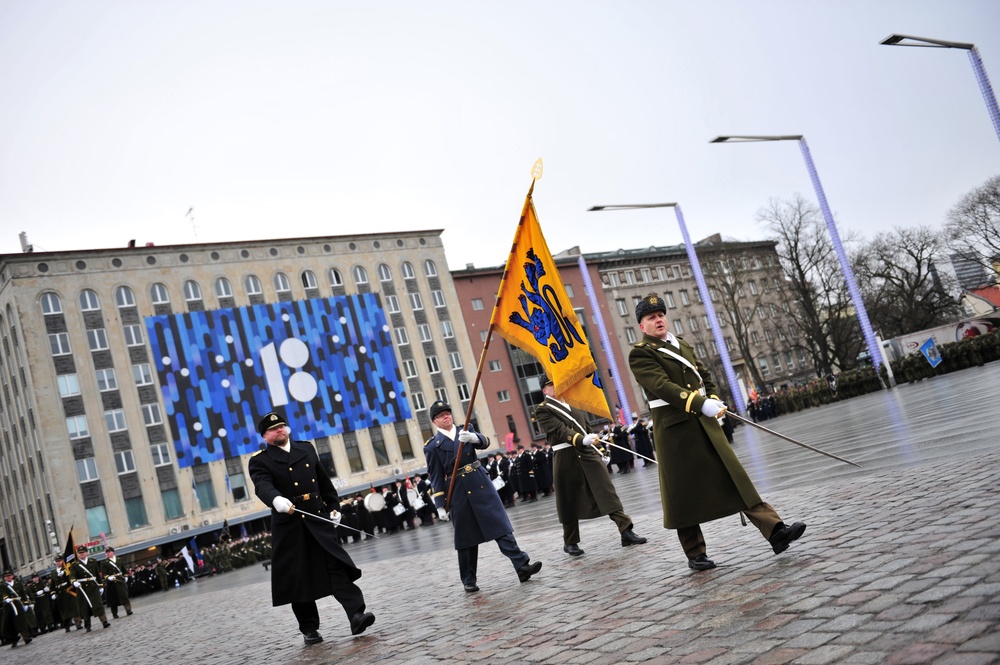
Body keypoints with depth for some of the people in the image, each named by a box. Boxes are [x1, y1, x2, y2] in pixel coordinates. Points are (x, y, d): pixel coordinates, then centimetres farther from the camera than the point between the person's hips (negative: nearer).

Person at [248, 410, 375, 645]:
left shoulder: (306, 449, 15)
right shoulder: (259, 460, 0)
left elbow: (324, 481, 20)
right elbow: (263, 485, -20)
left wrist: (333, 507, 15)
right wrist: (277, 500, -40)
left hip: (319, 519, 3)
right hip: (289, 526, -2)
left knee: (338, 567, -8)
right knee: (298, 578, 4)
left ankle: (356, 616, -13)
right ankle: (309, 628, 18)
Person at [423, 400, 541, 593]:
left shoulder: (465, 431, 11)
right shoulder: (432, 446, 1)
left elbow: (484, 443, -6)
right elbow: (435, 477, -1)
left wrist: (473, 438, -29)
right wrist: (440, 505, -4)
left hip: (481, 484, 3)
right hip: (458, 491, -2)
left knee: (500, 525, -3)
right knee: (466, 537, 5)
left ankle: (522, 566, -6)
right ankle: (468, 580, 16)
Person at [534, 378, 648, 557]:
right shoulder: (542, 410, -4)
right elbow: (559, 430, -19)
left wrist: (592, 443, 20)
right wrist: (581, 440, -32)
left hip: (588, 452, 4)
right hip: (566, 459, -4)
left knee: (607, 492, -4)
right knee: (569, 501, 5)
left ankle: (626, 531, -4)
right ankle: (570, 542, 20)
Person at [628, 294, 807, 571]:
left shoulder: (682, 344, 17)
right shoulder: (640, 354, -7)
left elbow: (704, 375, 23)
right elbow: (662, 386, -21)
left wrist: (713, 399, 4)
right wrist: (701, 403, -30)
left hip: (705, 423, 6)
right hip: (675, 431, -6)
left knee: (736, 476, 1)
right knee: (685, 493, 3)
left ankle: (775, 531, -1)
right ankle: (695, 554, 15)